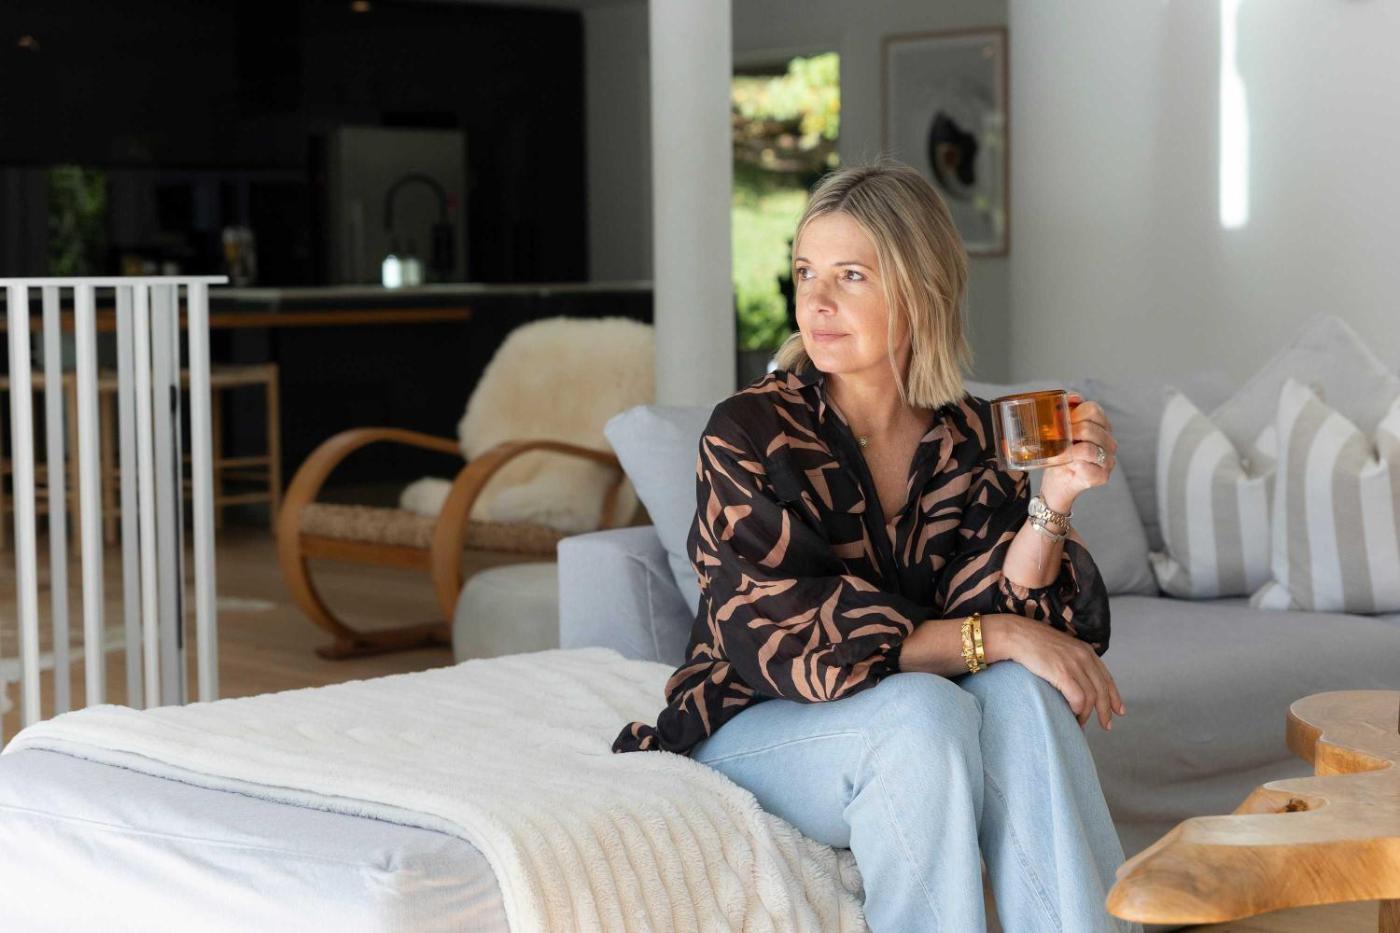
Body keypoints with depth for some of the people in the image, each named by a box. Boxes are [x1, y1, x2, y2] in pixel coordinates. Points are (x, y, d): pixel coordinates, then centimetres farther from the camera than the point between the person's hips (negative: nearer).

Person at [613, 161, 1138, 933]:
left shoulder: (970, 436, 0)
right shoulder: (749, 433, -13)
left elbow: (999, 605, -9)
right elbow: (789, 642, -20)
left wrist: (1053, 502, -26)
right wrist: (998, 636, -24)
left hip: (908, 740, 4)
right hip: (756, 732, -3)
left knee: (1021, 692, -27)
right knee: (925, 708, -32)